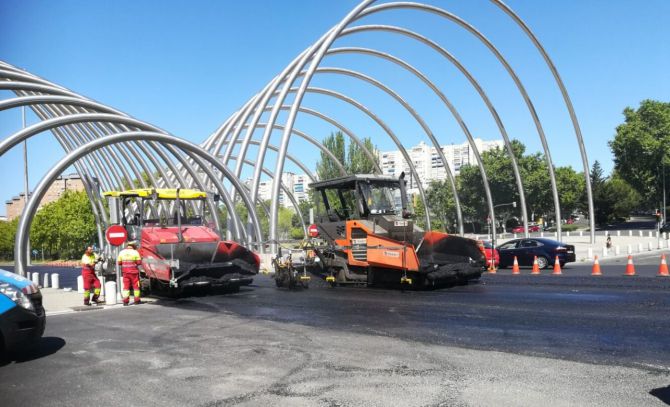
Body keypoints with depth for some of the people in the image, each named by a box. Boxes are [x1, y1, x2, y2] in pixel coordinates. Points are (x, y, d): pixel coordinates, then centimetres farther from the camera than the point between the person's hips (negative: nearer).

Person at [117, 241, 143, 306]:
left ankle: (125, 301, 2)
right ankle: (137, 300, 12)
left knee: (126, 286, 6)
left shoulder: (122, 252, 2)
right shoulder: (135, 252, -9)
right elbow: (139, 262, -10)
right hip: (134, 272, -3)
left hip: (125, 272, 3)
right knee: (136, 286, 7)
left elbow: (119, 262, 3)